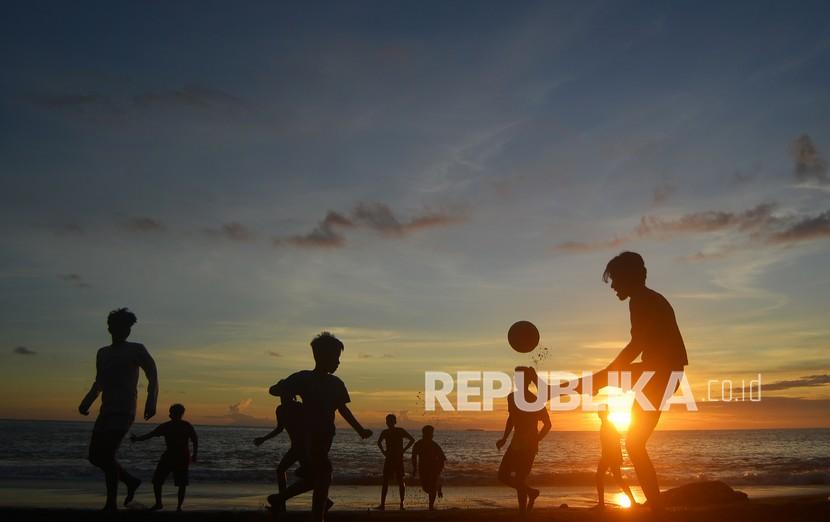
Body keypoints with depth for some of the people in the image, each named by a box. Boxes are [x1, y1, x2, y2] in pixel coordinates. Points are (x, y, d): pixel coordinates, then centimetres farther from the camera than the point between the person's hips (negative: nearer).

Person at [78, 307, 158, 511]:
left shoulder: (136, 350, 1)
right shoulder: (102, 353, 19)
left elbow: (152, 377, -3)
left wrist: (151, 401, -19)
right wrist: (87, 402, 11)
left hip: (124, 411, -7)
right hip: (106, 411, 7)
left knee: (107, 454, -17)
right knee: (95, 456, 6)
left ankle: (111, 503, -12)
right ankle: (131, 481, 23)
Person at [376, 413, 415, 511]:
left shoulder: (400, 431, -3)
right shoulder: (385, 432, 6)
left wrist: (403, 450, -6)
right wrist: (383, 451, 9)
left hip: (398, 459, -3)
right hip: (388, 459, 3)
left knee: (400, 481, -2)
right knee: (385, 482, 1)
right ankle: (382, 504, 2)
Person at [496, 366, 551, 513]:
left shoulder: (535, 401, -14)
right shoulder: (512, 397, 4)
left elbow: (547, 424, -7)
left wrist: (535, 441, -15)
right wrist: (504, 439, 12)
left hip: (528, 445, -7)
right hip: (516, 443, 7)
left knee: (520, 480, -5)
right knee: (502, 475, 9)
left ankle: (523, 512, 7)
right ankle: (531, 492, 25)